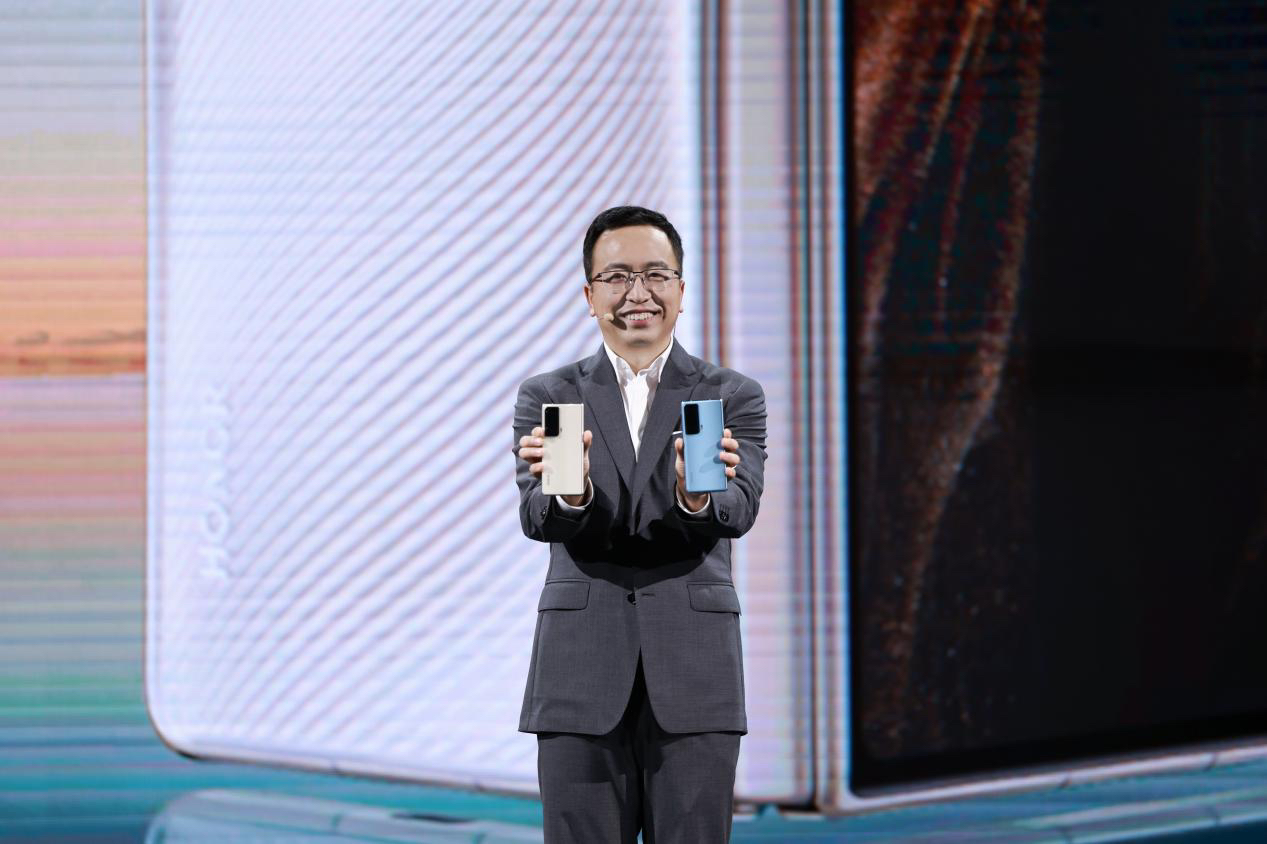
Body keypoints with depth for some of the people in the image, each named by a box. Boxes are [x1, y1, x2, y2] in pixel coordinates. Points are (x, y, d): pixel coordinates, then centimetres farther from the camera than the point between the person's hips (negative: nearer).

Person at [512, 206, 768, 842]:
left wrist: (697, 497, -34)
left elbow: (739, 511, -10)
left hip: (693, 673, 0)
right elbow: (537, 519, -7)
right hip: (581, 674, 0)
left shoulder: (733, 397, 6)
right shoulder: (547, 398, 7)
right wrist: (571, 493, -31)